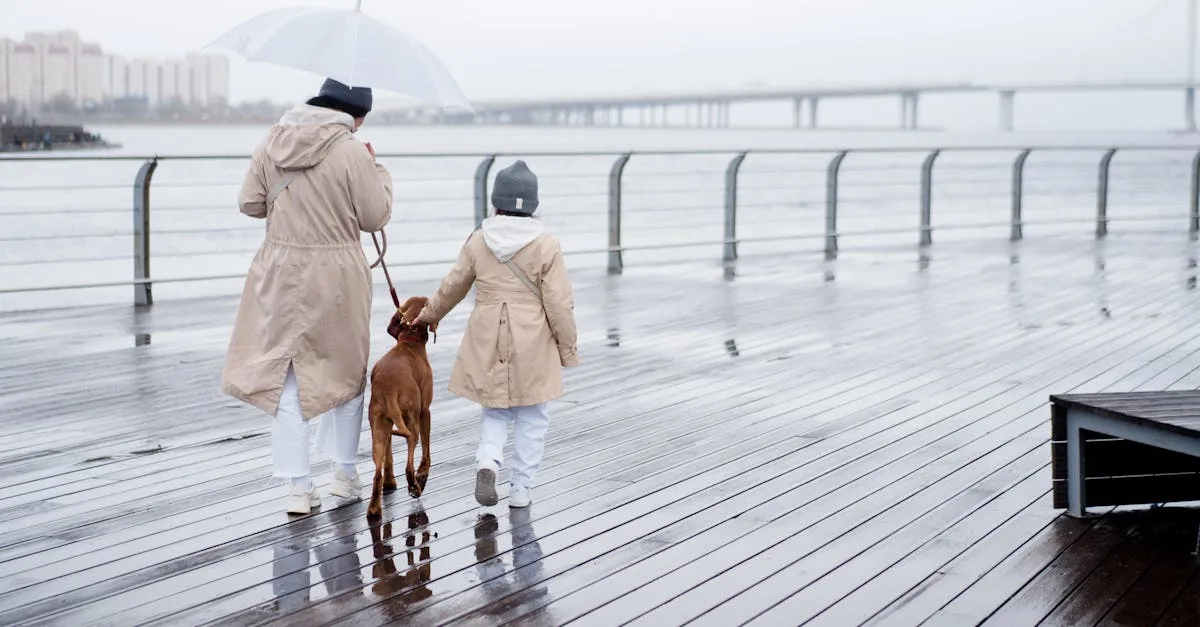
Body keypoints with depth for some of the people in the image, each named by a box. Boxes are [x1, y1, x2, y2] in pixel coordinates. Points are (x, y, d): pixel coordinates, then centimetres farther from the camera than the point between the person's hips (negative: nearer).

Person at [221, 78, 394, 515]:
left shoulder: (271, 145, 0)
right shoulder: (352, 153, -14)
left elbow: (250, 205, 6)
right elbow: (375, 217, -7)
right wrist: (377, 171, 8)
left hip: (281, 274, 3)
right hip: (336, 278, -3)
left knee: (286, 377, 9)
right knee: (346, 372, 17)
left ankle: (298, 488, 9)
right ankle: (345, 474, 27)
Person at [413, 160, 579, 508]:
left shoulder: (478, 241, -2)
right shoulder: (547, 246, -10)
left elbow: (452, 287, 11)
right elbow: (559, 306, -10)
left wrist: (429, 314, 30)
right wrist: (568, 347, 3)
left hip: (487, 344, 3)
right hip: (532, 346, -2)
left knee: (495, 410, 18)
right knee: (531, 417, 10)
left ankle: (487, 460, -8)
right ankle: (521, 489, 11)